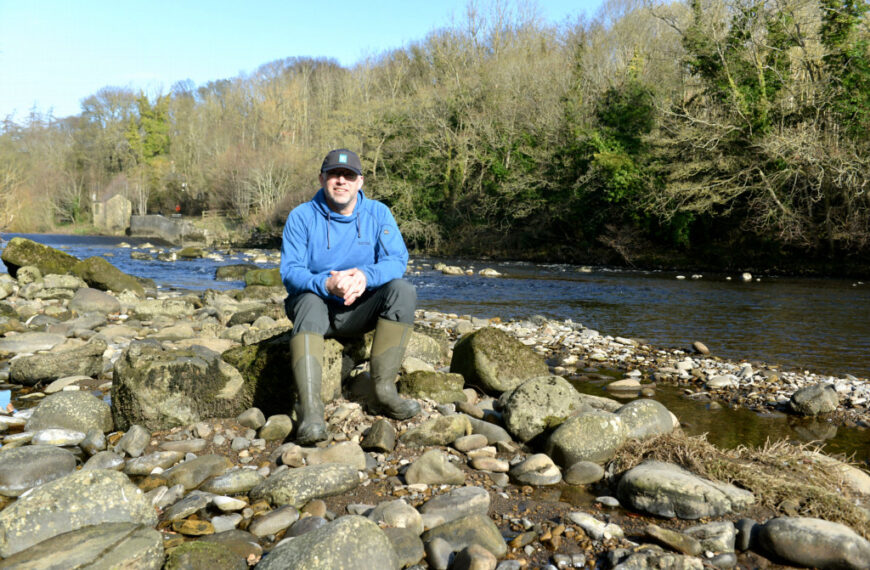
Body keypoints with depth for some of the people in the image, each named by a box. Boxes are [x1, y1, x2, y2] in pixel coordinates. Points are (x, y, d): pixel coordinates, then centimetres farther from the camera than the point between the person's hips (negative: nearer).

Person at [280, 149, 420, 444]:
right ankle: (310, 409, -46)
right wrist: (327, 284, -36)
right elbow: (290, 271, -15)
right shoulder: (302, 216, -6)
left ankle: (384, 389, -27)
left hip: (360, 310, 2)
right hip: (318, 307, -2)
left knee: (403, 289, -24)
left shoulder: (378, 213, 0)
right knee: (308, 302, -35)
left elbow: (396, 260, -12)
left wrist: (365, 276, -34)